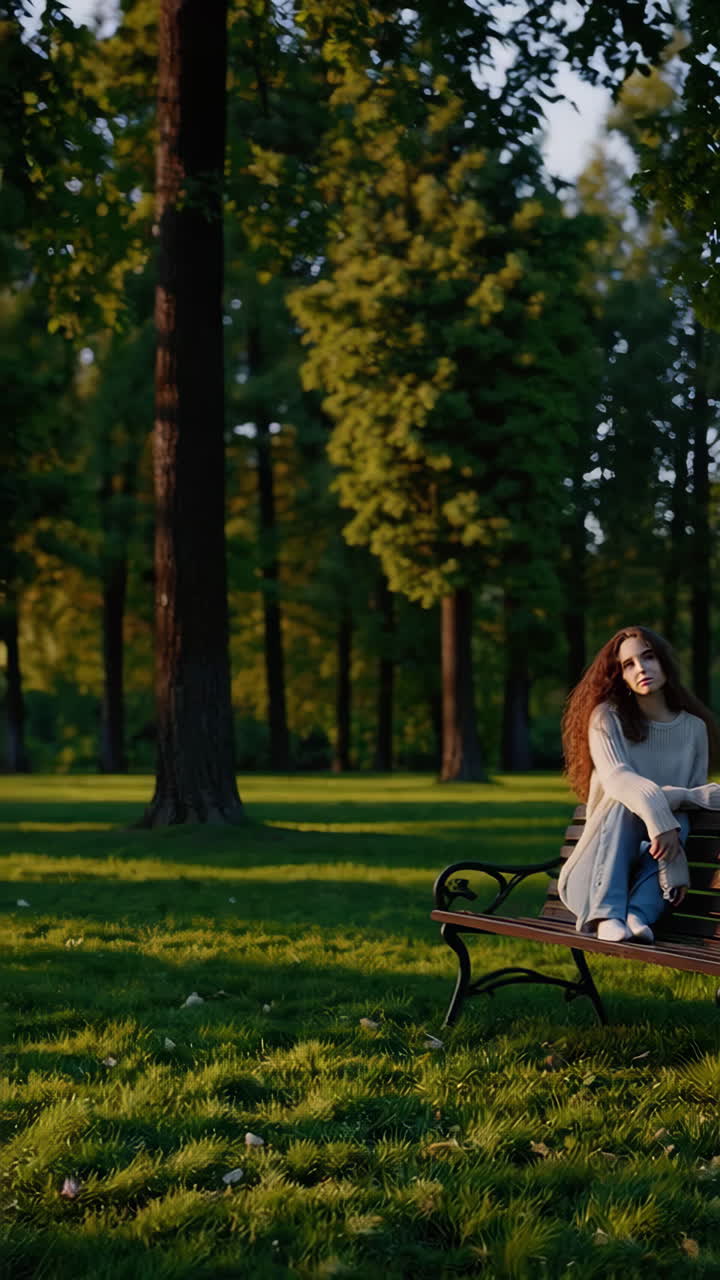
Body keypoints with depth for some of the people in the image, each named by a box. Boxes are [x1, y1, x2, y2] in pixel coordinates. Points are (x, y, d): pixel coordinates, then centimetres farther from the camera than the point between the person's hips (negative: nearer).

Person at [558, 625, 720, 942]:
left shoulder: (694, 728, 5)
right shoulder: (607, 718, -2)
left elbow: (694, 807, 0)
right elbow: (616, 779, -20)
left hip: (652, 869, 2)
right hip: (596, 878, -2)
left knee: (678, 822, -26)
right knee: (625, 800, -29)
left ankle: (640, 912, -40)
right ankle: (607, 914, -40)